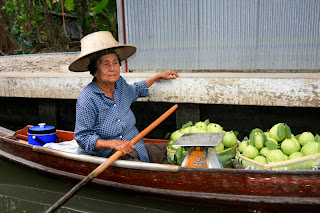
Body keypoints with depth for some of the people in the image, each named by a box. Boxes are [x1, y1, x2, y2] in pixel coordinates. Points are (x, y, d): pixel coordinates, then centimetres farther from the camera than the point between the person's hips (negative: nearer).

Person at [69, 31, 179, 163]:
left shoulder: (119, 83, 4)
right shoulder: (87, 99, -19)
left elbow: (135, 91, 30)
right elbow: (83, 137, -17)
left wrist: (159, 76, 33)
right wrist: (113, 144, -29)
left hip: (134, 146, 8)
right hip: (105, 155, -7)